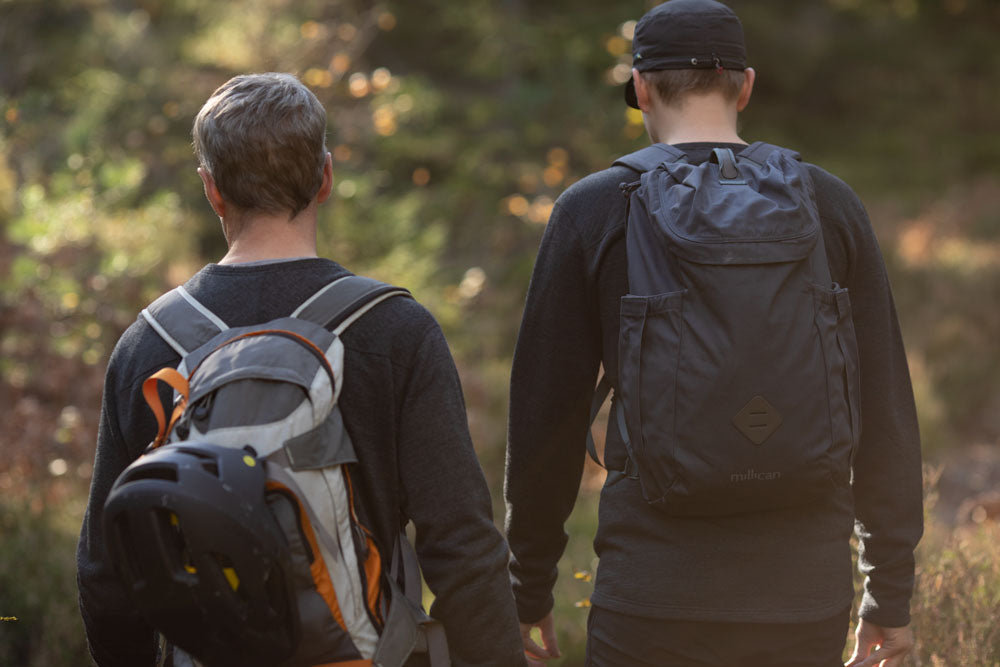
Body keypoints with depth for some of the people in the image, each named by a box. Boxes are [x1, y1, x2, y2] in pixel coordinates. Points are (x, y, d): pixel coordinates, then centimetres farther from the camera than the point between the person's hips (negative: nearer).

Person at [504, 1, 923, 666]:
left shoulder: (593, 211, -1)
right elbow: (885, 412, 5)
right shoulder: (831, 205, 4)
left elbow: (546, 414, 0)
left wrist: (529, 588, 11)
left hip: (655, 595, -2)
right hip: (806, 593, 3)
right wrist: (891, 592, 12)